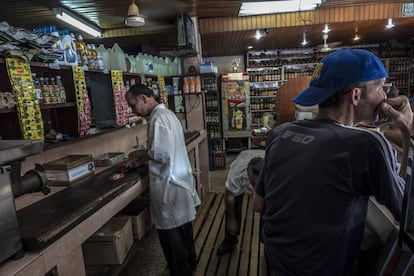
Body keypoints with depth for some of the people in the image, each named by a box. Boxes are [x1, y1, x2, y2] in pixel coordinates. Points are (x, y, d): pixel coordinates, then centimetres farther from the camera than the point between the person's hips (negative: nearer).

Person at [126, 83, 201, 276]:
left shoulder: (158, 118, -20)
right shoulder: (167, 113, 10)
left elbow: (161, 154, -26)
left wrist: (143, 154, -7)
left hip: (169, 184, -10)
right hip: (180, 178, 10)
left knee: (171, 232, 7)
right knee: (182, 225, 23)